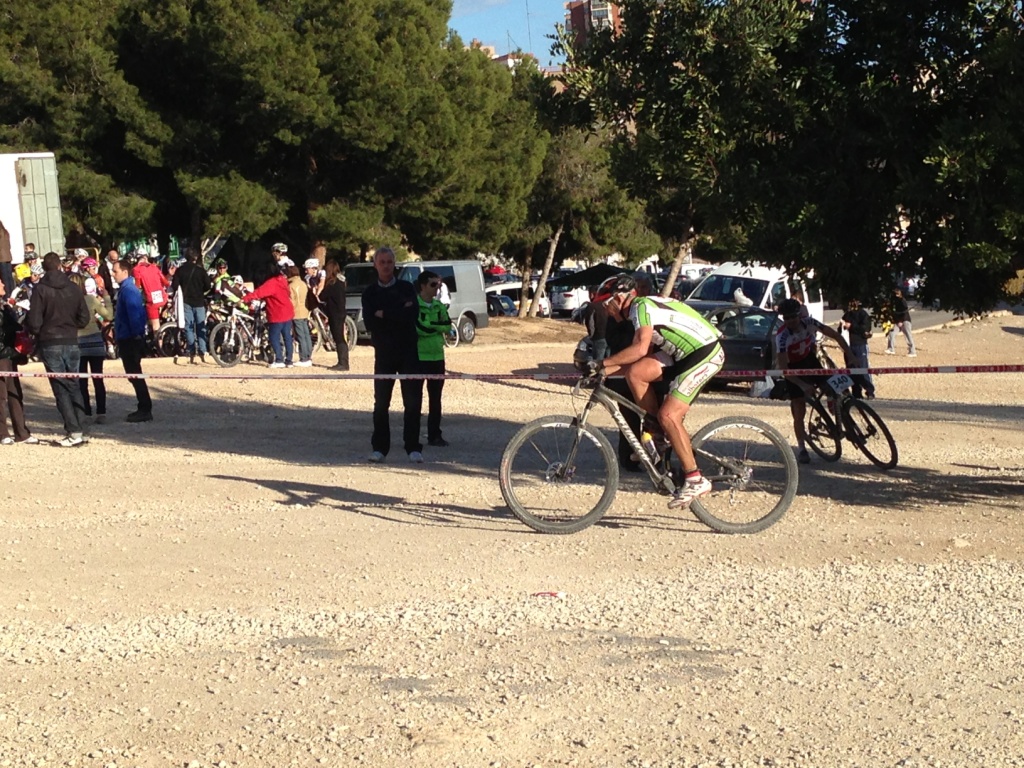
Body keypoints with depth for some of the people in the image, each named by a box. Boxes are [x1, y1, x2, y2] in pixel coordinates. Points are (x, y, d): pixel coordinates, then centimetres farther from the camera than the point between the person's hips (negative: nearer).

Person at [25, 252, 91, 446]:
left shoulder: (40, 289, -9)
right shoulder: (73, 288, 3)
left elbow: (34, 322, -11)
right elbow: (84, 318, 4)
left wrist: (36, 332, 10)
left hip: (50, 344, -4)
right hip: (71, 342, 4)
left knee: (61, 388, -3)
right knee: (73, 385, 13)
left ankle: (74, 432, -8)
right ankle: (77, 427, 12)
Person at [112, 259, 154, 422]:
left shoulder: (128, 290, -17)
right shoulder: (127, 288, 15)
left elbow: (134, 314, -25)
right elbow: (138, 312, 19)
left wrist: (136, 333, -22)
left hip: (130, 339, -10)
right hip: (129, 337, 10)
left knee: (134, 374, -6)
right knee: (134, 374, 14)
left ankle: (145, 410, -4)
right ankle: (144, 408, 18)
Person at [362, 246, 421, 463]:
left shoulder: (406, 288, 4)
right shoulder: (370, 293, 6)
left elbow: (413, 314, -13)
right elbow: (370, 323, -9)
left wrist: (384, 314, -12)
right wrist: (399, 313, -12)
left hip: (408, 351, -1)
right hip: (384, 353, 1)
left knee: (412, 402, -1)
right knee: (381, 402, 3)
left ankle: (413, 448, 4)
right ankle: (379, 447, 11)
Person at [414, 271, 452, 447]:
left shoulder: (439, 306, 11)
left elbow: (447, 327, 0)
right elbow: (418, 328, -20)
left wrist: (429, 325, -13)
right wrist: (437, 327, -9)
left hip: (437, 357, 6)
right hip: (418, 357, -6)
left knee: (435, 398, 10)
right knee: (415, 398, -1)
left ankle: (434, 435, 17)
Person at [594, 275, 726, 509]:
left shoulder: (641, 306, -12)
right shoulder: (642, 307, 17)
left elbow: (640, 349, -26)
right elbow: (638, 356, 15)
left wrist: (602, 363, -19)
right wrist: (603, 372, 10)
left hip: (705, 354, -9)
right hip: (686, 353, 9)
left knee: (668, 415, -15)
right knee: (634, 372, -3)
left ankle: (695, 480, -11)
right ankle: (659, 431, 8)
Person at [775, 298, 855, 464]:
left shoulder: (809, 322, -21)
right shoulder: (782, 336, -31)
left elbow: (835, 335, -11)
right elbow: (783, 368, -34)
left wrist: (850, 357, -19)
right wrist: (803, 385, -41)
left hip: (810, 360, 4)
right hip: (794, 370, -4)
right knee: (799, 411, -5)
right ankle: (801, 449, 8)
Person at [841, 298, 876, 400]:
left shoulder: (862, 313, -2)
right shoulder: (847, 314, 15)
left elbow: (865, 328, -14)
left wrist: (851, 326, -17)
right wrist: (842, 326, -2)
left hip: (860, 345, -6)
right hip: (848, 345, 6)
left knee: (863, 370, -9)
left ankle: (870, 392, -5)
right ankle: (856, 393, 11)